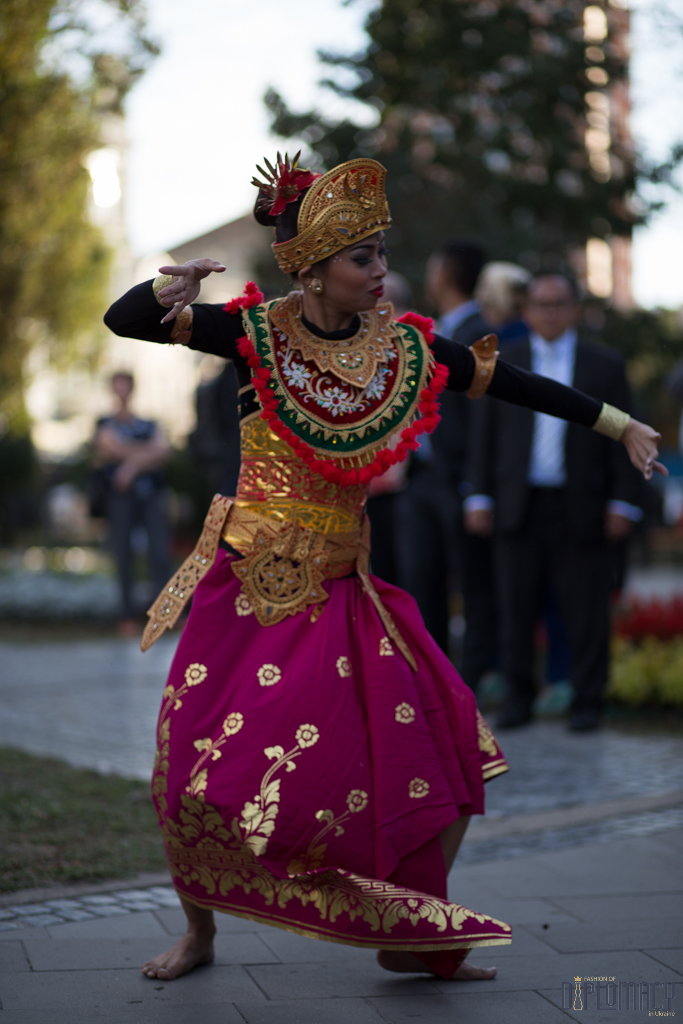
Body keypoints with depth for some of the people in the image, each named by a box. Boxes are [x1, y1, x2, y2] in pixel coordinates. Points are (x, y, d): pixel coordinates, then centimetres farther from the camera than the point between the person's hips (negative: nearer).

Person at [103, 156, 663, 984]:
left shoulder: (406, 347, -1)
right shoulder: (257, 332, -8)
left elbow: (513, 384, 8)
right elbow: (122, 321, -9)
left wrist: (620, 425, 12)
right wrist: (167, 291, -30)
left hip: (341, 589, 3)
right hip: (251, 583, -2)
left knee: (444, 756, -3)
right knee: (196, 764, 0)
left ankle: (413, 938, 15)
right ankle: (199, 931, 25)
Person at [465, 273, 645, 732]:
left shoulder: (606, 366, 6)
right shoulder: (503, 364, 11)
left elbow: (622, 438, 4)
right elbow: (486, 435, 10)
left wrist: (622, 503, -3)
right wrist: (480, 497, 3)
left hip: (582, 511, -2)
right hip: (520, 508, 2)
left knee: (587, 615, 0)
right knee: (517, 610, 4)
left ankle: (587, 702, 9)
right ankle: (519, 695, 16)